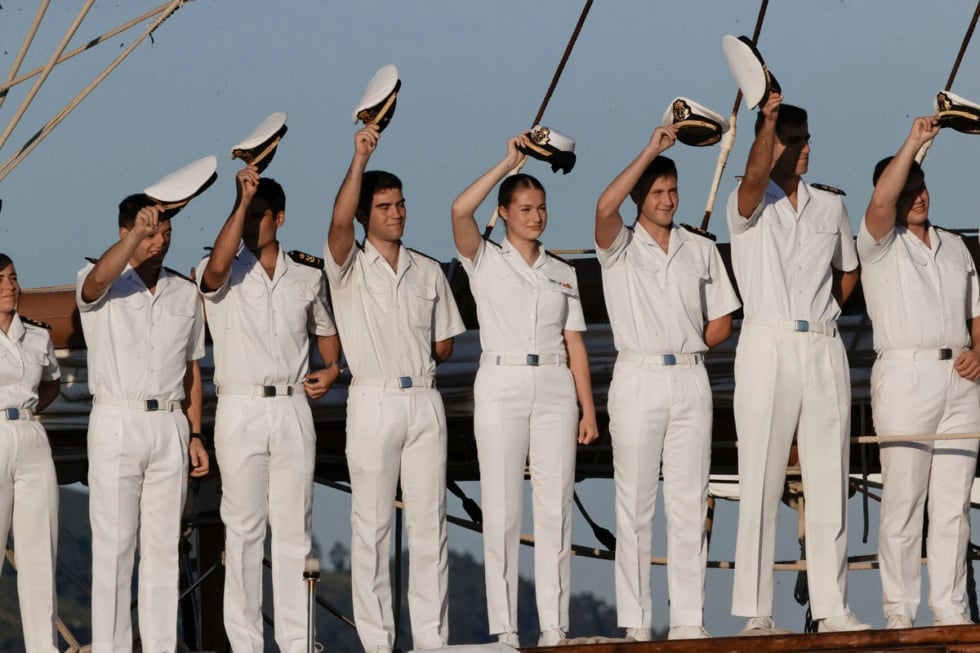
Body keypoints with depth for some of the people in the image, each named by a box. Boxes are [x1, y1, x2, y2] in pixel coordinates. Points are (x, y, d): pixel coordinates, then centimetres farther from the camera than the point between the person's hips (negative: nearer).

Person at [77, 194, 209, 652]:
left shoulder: (185, 293, 11)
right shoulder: (100, 286, -3)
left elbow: (191, 369, 14)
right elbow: (100, 277, -30)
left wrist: (195, 434, 8)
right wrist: (138, 232, -44)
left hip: (170, 426, 4)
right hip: (116, 424, -4)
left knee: (164, 545, 6)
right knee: (113, 545, -4)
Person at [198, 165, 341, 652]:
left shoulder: (307, 275, 11)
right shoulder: (225, 274, 0)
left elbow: (325, 330, 26)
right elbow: (217, 266, -25)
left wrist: (332, 368, 7)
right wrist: (241, 201, -23)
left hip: (293, 408, 3)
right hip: (240, 410, -3)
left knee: (294, 528, 3)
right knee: (243, 528, -1)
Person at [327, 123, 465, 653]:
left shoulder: (428, 272, 13)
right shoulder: (350, 268, 1)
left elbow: (444, 343, 18)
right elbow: (339, 221, -20)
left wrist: (411, 361, 6)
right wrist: (360, 158, -25)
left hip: (425, 400, 3)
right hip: (373, 402, -3)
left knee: (429, 521, 3)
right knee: (372, 525, -1)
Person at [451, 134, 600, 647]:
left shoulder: (562, 274, 15)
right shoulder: (485, 262, 5)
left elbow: (575, 344, 11)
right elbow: (461, 211, -14)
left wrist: (588, 408, 4)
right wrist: (508, 163, -9)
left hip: (555, 390, 3)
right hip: (502, 388, -3)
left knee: (555, 508, -1)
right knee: (502, 509, -4)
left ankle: (554, 625, 2)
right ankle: (504, 628, -1)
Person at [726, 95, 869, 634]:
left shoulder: (830, 207, 14)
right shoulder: (749, 206, 0)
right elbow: (754, 176, -23)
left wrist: (822, 314, 14)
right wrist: (769, 118, -29)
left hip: (825, 351, 4)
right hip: (768, 347, -4)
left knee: (829, 484, 3)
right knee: (761, 486, -5)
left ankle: (831, 608, 6)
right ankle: (755, 613, -4)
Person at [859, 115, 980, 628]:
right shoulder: (881, 244, 3)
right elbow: (881, 202, -19)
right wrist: (913, 142, -21)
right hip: (906, 374, -5)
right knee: (903, 500, -7)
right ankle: (899, 609, -5)